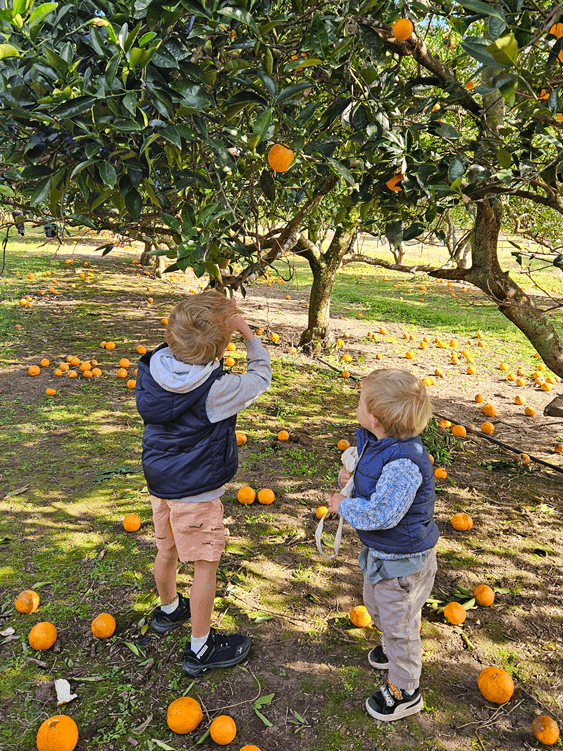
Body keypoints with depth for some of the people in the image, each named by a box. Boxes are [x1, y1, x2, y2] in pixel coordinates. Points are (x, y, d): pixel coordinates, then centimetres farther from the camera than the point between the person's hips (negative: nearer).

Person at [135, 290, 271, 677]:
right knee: (206, 562, 10)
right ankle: (201, 648, 26)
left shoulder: (156, 365, -11)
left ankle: (168, 610, 53)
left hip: (160, 481, 7)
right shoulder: (215, 389, -28)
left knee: (167, 551, 26)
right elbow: (261, 377, -13)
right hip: (195, 491, -7)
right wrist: (248, 331, -8)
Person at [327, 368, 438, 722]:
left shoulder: (403, 462, -37)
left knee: (398, 621, 13)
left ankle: (404, 691, 38)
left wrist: (344, 505, -22)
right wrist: (352, 471, -5)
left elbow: (380, 514, -37)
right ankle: (397, 647, 61)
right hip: (379, 551, 9)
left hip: (402, 560, -9)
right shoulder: (374, 441, -8)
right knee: (377, 606, 32)